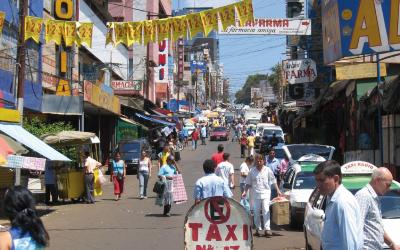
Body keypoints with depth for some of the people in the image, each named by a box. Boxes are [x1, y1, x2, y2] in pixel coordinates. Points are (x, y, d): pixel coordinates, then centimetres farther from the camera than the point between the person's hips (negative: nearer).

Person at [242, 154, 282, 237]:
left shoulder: (267, 170, 3)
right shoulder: (252, 171, 5)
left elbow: (273, 181, 9)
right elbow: (248, 183, 11)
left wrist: (278, 190, 3)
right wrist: (245, 191, 1)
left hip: (265, 193, -2)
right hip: (255, 194, 2)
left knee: (266, 211, -11)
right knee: (256, 212, 5)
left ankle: (267, 229, -14)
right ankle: (258, 228, 16)